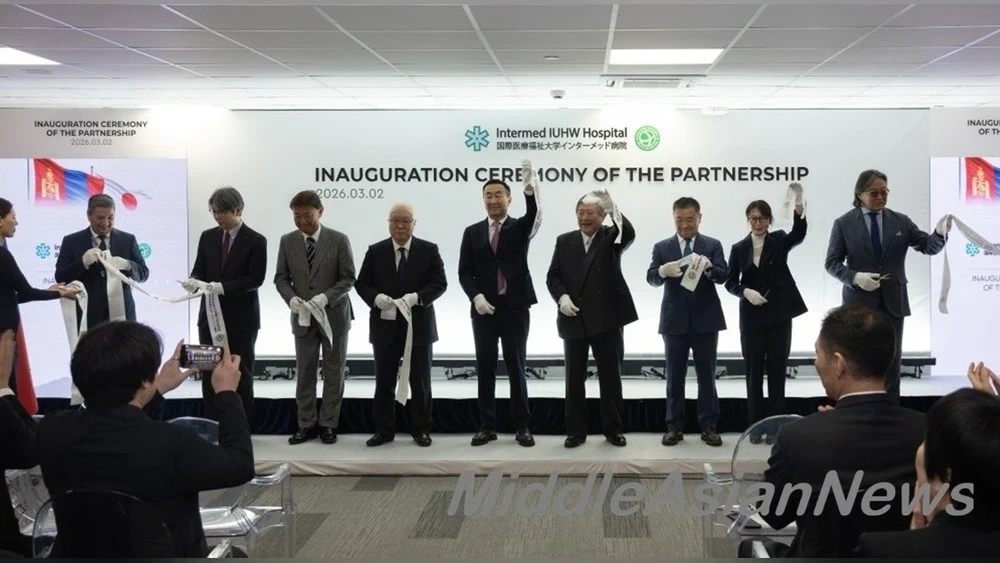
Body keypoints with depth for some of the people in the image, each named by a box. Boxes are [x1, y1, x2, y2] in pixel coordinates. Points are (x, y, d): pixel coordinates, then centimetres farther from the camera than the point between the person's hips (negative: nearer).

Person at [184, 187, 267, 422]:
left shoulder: (256, 240, -8)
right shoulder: (207, 237, 6)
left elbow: (255, 279, -15)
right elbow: (199, 270, 7)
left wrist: (223, 287, -26)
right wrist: (194, 281, -17)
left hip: (241, 318, -4)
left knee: (241, 375, 5)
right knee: (209, 373, 7)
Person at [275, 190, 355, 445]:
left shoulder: (339, 240, -7)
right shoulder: (287, 241, 1)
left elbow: (348, 278, -8)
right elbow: (281, 277, 5)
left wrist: (326, 296, -23)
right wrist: (290, 298, -15)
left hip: (334, 315, -2)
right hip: (302, 317, 2)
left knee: (334, 371, 6)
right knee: (304, 371, 6)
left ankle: (328, 424, 16)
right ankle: (307, 424, 15)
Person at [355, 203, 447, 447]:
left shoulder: (429, 250, 1)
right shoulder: (375, 251, 5)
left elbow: (440, 283, -5)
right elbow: (361, 283, 4)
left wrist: (416, 297, -21)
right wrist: (376, 298, -17)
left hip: (419, 326, -1)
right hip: (385, 326, 1)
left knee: (420, 382, 6)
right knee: (384, 382, 7)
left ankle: (421, 430, 17)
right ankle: (384, 430, 16)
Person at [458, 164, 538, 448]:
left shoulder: (520, 227, 4)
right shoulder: (472, 232, 8)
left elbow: (534, 216, -20)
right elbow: (464, 272, 3)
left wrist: (530, 190, -39)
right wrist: (476, 296, -14)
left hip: (515, 309, -1)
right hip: (483, 310, 2)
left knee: (516, 368, 3)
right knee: (485, 369, 4)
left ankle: (521, 427, 10)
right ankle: (487, 426, 12)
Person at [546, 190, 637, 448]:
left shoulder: (612, 237, 3)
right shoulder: (564, 241, 9)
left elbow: (629, 234, -20)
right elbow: (553, 276, 8)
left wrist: (613, 209, -35)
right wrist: (562, 296, -11)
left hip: (606, 319, -2)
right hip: (574, 320, 2)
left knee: (610, 376, 5)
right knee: (574, 378, 6)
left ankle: (613, 428, 15)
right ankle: (575, 431, 14)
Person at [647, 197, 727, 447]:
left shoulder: (713, 245, 3)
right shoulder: (662, 247, 5)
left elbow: (723, 276, -10)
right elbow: (651, 278, -7)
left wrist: (708, 267, -33)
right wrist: (662, 271, -31)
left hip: (705, 320, -1)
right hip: (674, 321, 1)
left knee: (707, 375, 5)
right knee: (675, 376, 6)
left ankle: (709, 426, 11)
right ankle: (674, 426, 13)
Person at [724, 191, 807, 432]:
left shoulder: (779, 240, 1)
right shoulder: (739, 248, 5)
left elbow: (799, 234, -20)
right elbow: (730, 282, 6)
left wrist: (799, 207, -38)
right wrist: (746, 292, -15)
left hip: (779, 314, -1)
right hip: (752, 317, 1)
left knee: (777, 370, 3)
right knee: (754, 371, 5)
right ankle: (756, 425, 13)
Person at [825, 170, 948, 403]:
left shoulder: (901, 221, 5)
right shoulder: (843, 223, -2)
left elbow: (929, 247, 1)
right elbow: (832, 263, -3)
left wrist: (940, 233, -22)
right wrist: (855, 277, -20)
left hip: (893, 301, 2)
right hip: (860, 301, -2)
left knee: (892, 359, 6)